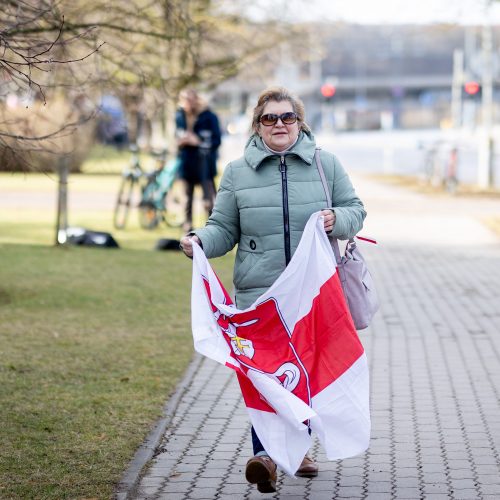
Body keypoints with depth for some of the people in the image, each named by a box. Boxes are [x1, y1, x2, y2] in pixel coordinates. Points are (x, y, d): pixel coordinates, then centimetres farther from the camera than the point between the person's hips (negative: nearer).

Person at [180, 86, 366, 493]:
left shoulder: (326, 164, 7)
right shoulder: (237, 173, 8)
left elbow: (356, 211, 11)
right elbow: (225, 230, 8)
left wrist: (337, 219, -12)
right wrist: (200, 241, -13)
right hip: (259, 289, -1)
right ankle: (264, 454, -23)